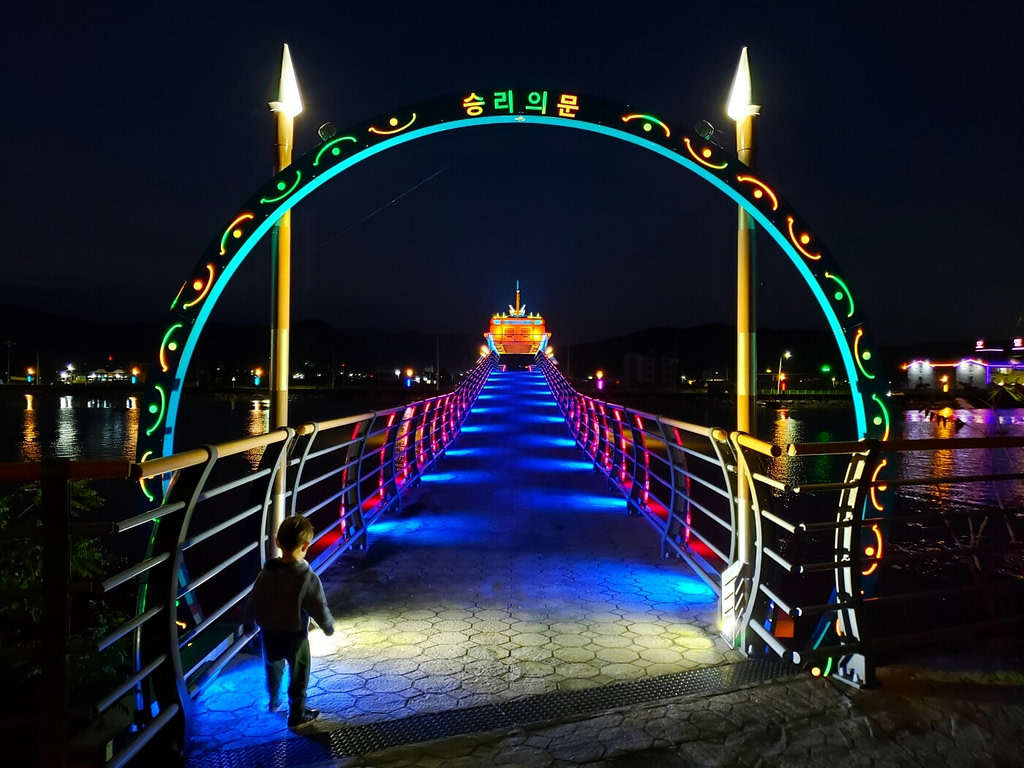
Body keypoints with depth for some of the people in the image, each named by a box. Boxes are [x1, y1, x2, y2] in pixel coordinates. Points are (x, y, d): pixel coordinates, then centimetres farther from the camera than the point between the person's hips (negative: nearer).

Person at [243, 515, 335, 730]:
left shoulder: (267, 572, -12)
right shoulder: (308, 577, -26)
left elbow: (253, 602, 0)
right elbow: (319, 608, -20)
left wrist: (249, 624, 18)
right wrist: (329, 627, 0)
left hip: (270, 634, 5)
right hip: (295, 636, -4)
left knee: (273, 669, 30)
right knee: (298, 677, 17)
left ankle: (274, 702, 51)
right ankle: (297, 716, 31)